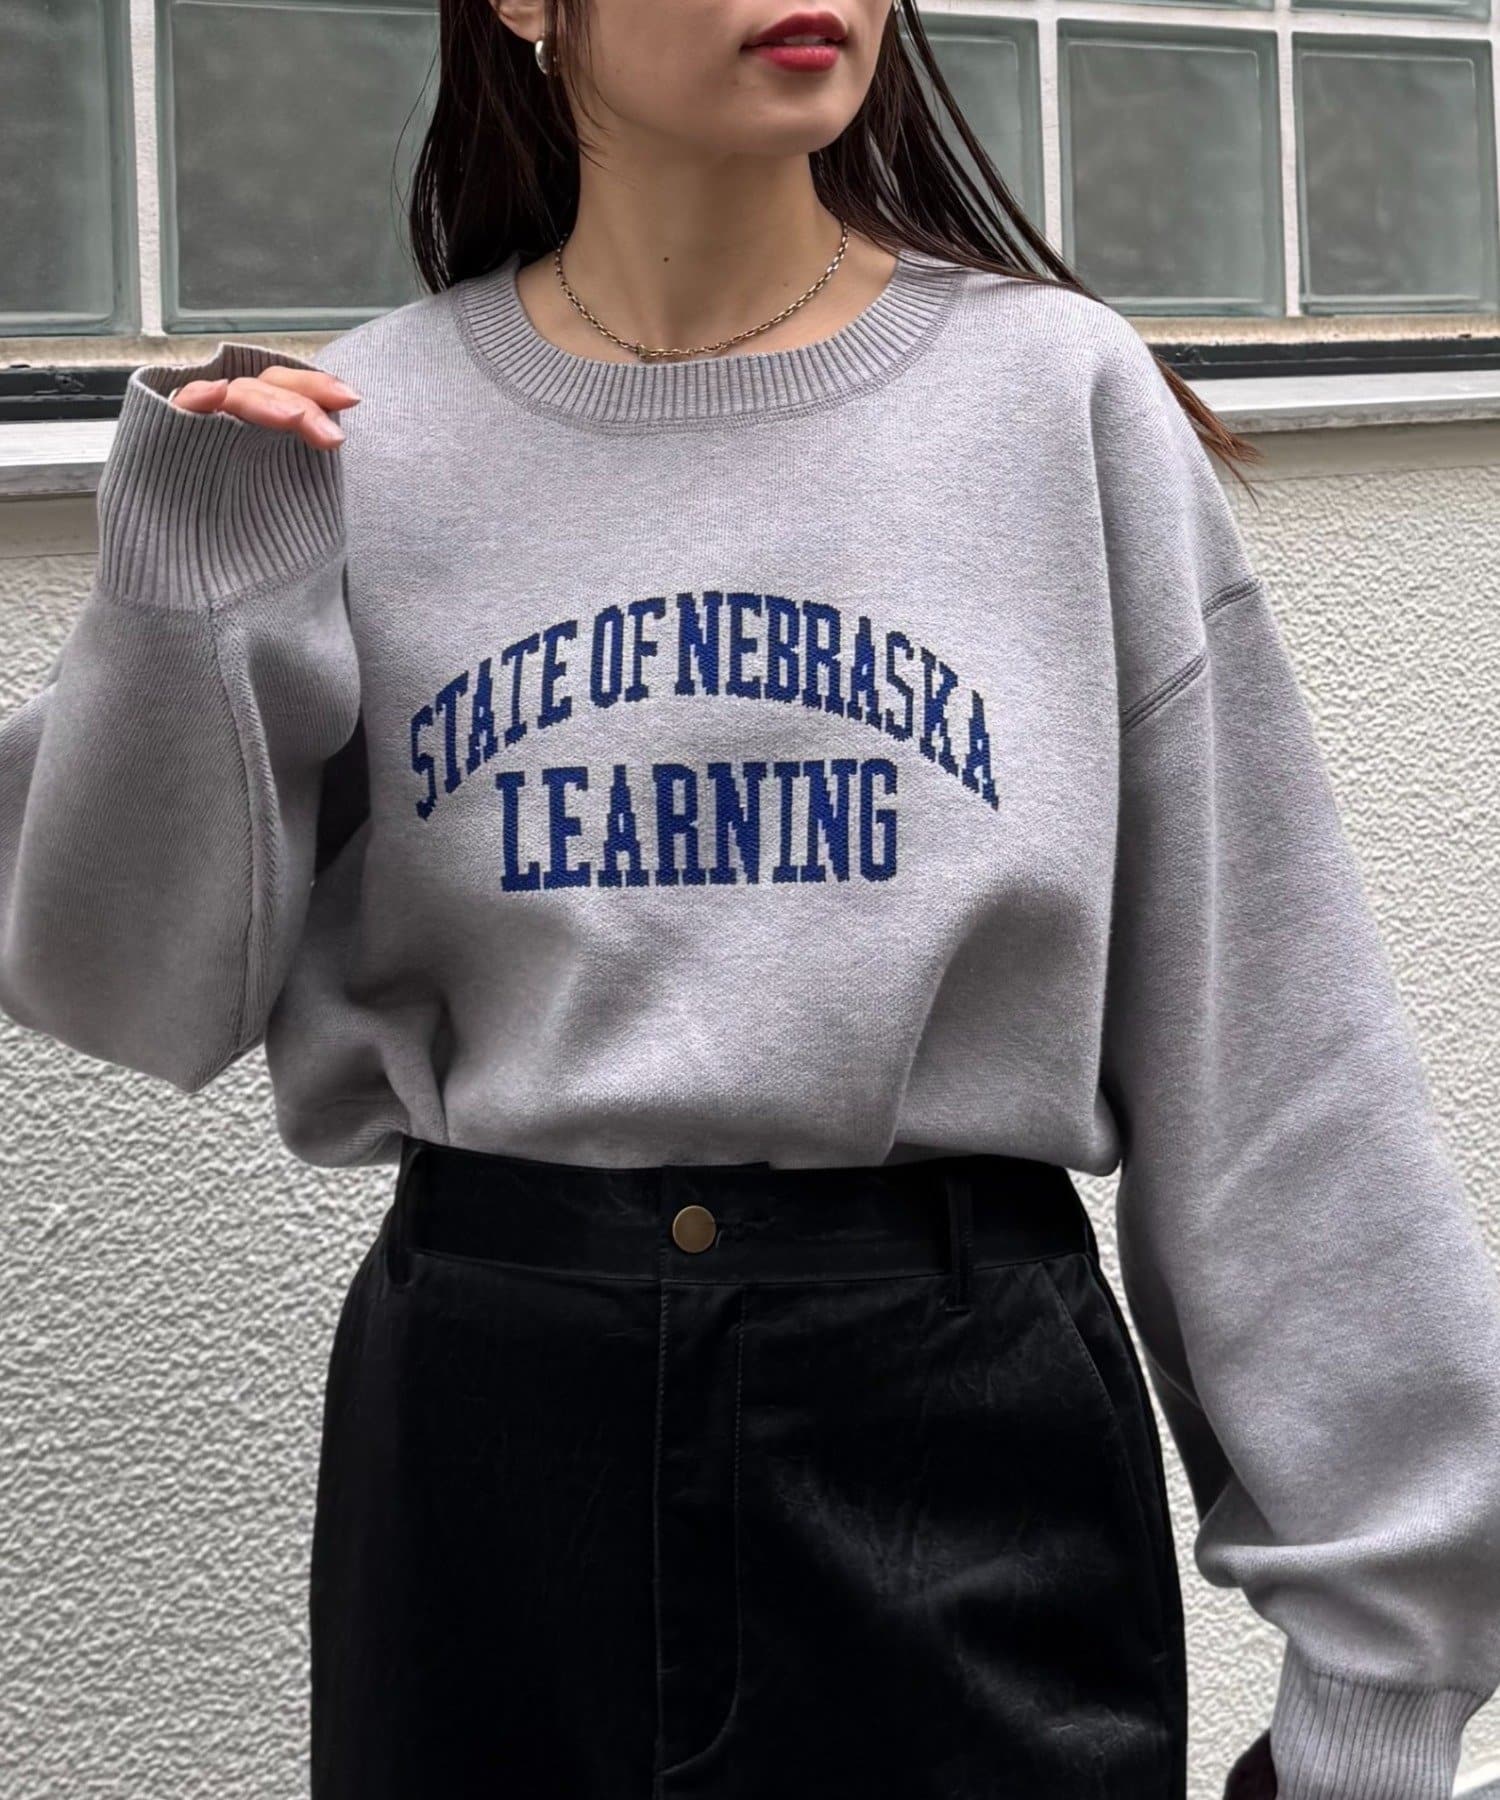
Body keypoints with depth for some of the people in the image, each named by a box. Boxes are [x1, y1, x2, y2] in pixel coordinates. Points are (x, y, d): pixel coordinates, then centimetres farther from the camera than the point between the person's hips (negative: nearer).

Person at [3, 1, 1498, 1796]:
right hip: (485, 1427, 1)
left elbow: (1272, 1051, -1)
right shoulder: (355, 437, 1)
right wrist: (184, 601, -12)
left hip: (969, 1413, -1)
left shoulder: (1061, 391, -2)